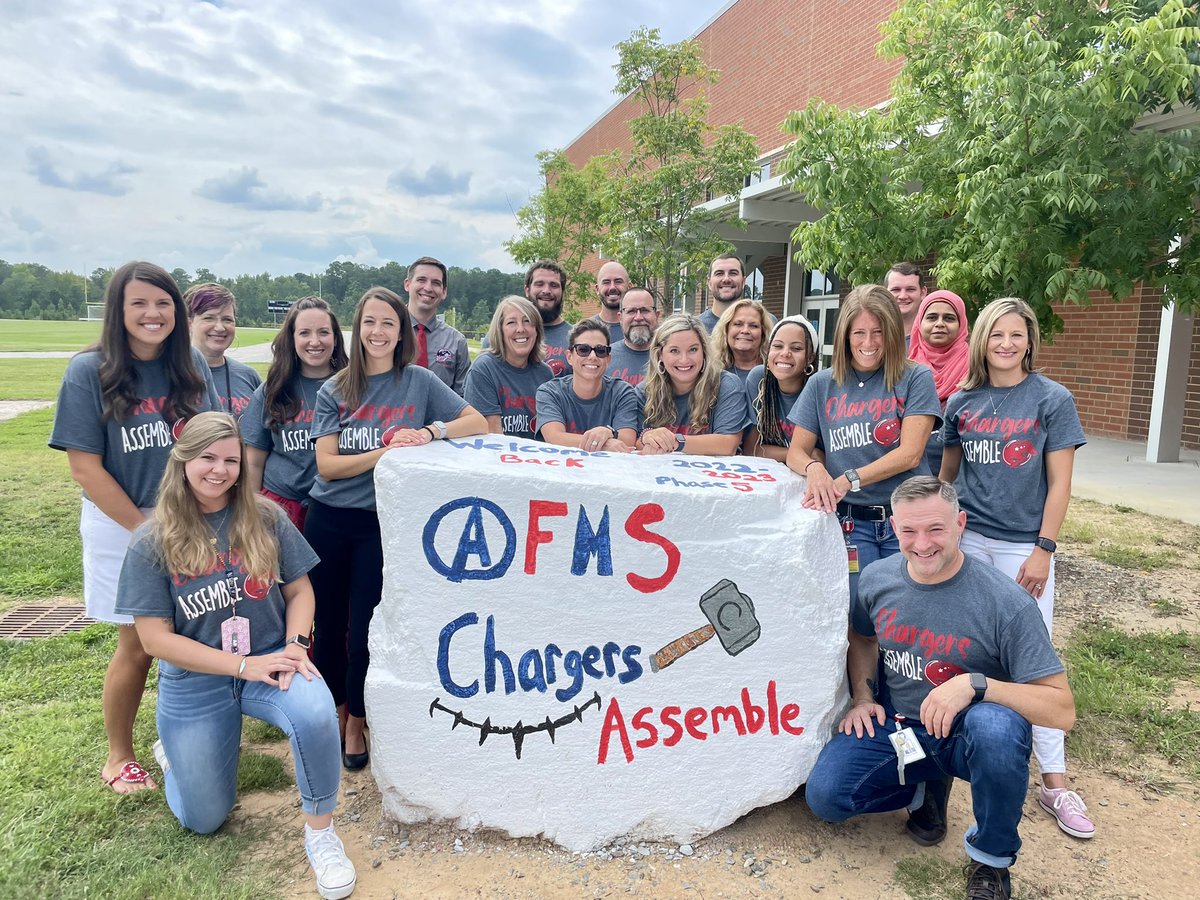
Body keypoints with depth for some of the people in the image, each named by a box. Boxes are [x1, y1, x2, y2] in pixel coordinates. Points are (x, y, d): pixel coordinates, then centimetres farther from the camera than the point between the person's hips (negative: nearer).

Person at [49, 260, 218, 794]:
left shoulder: (191, 365, -1)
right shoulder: (89, 372, -11)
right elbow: (86, 470, -12)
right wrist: (148, 530, -12)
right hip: (122, 529, -3)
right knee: (138, 646, 5)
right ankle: (119, 756, 28)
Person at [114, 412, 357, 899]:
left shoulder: (266, 518, -6)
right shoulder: (153, 542, -9)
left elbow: (300, 590, 2)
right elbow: (155, 638, -10)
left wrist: (294, 646, -17)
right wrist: (244, 666, -18)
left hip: (270, 661, 0)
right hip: (195, 683, 0)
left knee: (316, 713, -34)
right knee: (204, 821, 8)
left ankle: (320, 832, -10)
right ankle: (173, 751, 41)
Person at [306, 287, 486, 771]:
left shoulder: (419, 382, 0)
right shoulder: (335, 390, 2)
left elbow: (478, 422, -4)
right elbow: (326, 464, -6)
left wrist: (430, 432, -21)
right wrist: (386, 451, -20)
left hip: (381, 523, -1)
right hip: (328, 521, 2)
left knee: (365, 630, 2)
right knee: (328, 625, 11)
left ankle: (356, 721, 25)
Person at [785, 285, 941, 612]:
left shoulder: (916, 379, 0)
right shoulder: (822, 384, 8)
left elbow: (910, 454, -9)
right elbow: (796, 452, 7)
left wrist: (848, 480, -19)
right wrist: (814, 469, -16)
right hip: (851, 521, 2)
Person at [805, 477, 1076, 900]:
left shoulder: (1005, 602, -20)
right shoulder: (876, 579, -6)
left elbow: (1062, 710, -21)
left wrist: (975, 684, -33)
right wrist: (861, 696, 1)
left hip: (967, 735, -3)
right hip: (895, 726, 4)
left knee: (995, 725, -39)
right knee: (825, 795, -19)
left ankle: (991, 859, -8)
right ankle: (928, 785, 13)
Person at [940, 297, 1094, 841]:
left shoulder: (1052, 400, -2)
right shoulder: (962, 402, 6)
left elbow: (1060, 483, -4)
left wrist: (1043, 549, -10)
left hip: (1023, 545, -2)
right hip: (967, 539, 3)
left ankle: (1054, 781, 8)